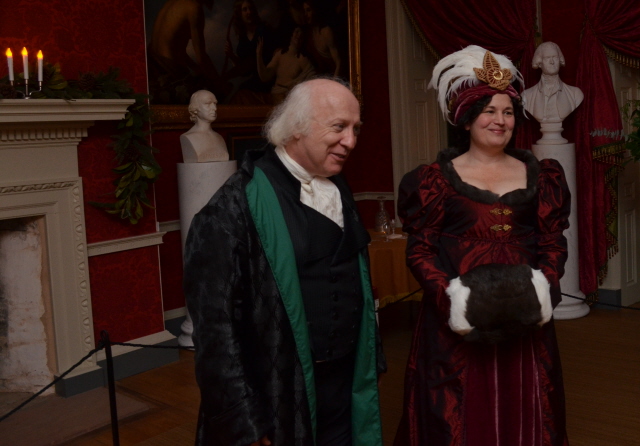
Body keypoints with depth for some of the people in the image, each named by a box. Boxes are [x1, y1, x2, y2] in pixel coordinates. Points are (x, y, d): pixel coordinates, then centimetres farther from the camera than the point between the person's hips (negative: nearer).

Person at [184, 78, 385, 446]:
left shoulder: (339, 192, 5)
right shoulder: (239, 204, -17)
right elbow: (215, 322, -18)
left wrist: (371, 362, 15)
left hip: (345, 388, 6)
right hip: (277, 400, -6)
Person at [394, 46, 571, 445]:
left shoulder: (538, 175, 9)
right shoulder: (437, 178, 0)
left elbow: (554, 243, 9)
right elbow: (419, 250, -4)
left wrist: (544, 291, -8)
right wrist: (450, 299, -17)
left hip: (523, 315, 3)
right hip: (458, 319, -2)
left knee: (522, 413, 12)